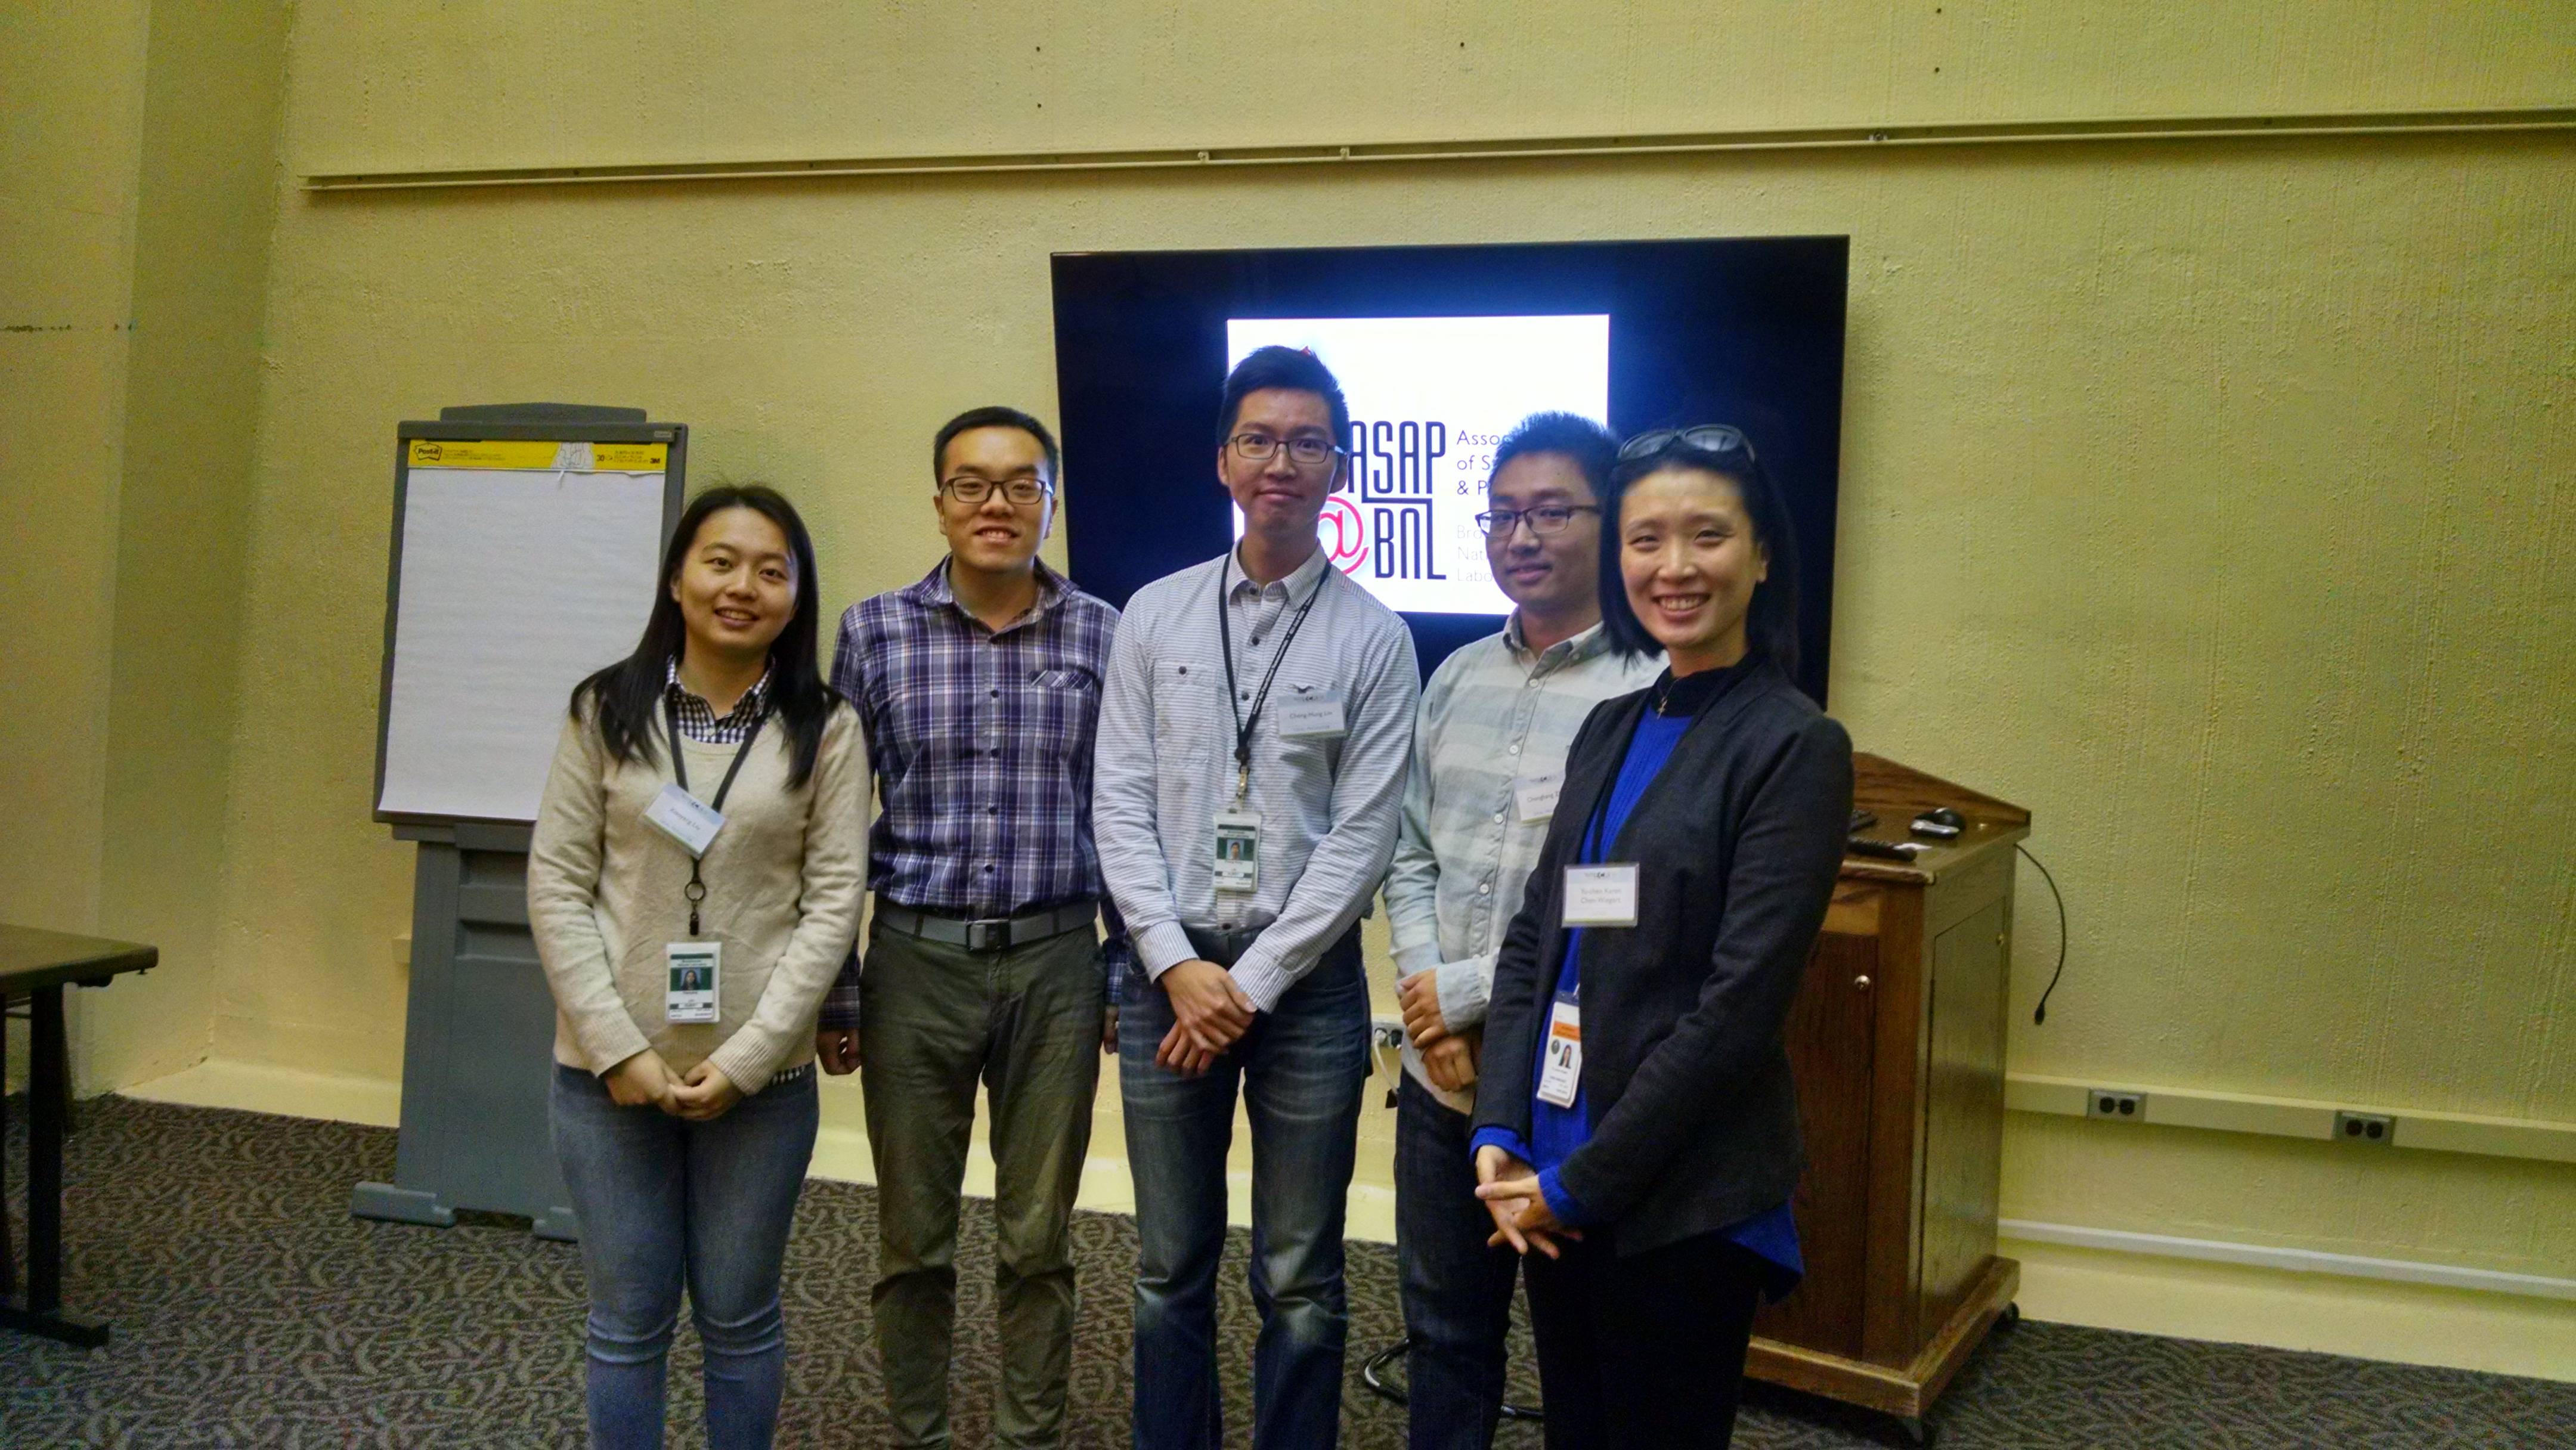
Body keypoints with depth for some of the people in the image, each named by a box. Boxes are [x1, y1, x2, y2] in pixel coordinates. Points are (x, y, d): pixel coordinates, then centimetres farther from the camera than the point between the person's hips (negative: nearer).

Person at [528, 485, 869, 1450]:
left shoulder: (826, 729, -2)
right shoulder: (607, 710, 1)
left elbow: (833, 901, -5)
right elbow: (556, 885, -1)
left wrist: (745, 1057, -12)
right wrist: (619, 1046, -9)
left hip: (761, 1076, -1)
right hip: (608, 1068, 1)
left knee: (740, 1318, 12)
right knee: (627, 1321, 12)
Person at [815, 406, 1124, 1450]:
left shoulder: (1104, 637, 0)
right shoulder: (874, 631, -1)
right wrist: (834, 991, 2)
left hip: (1056, 964, 0)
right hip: (916, 961, 0)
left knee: (1038, 1239, 10)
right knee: (913, 1238, 11)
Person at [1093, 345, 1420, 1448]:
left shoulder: (1373, 637, -2)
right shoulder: (1156, 616, 4)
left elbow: (1363, 834, -6)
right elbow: (1120, 802, 1)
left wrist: (1254, 983, -10)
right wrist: (1178, 965, -9)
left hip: (1306, 976, -2)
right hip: (1169, 969, 2)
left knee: (1300, 1282, 8)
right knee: (1170, 1271, 13)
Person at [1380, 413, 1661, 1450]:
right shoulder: (1457, 678, 10)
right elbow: (1408, 855, 11)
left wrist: (1467, 993, -13)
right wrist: (1422, 997, -5)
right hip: (1442, 1070, 6)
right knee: (1442, 1326, 19)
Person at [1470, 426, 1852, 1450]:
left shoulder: (1796, 746, -11)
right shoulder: (1610, 729, 9)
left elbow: (1741, 1003, -17)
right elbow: (1533, 937, 9)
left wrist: (1580, 1180, -14)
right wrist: (1501, 1136, -3)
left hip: (1683, 1201, -6)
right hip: (1557, 1188, 6)